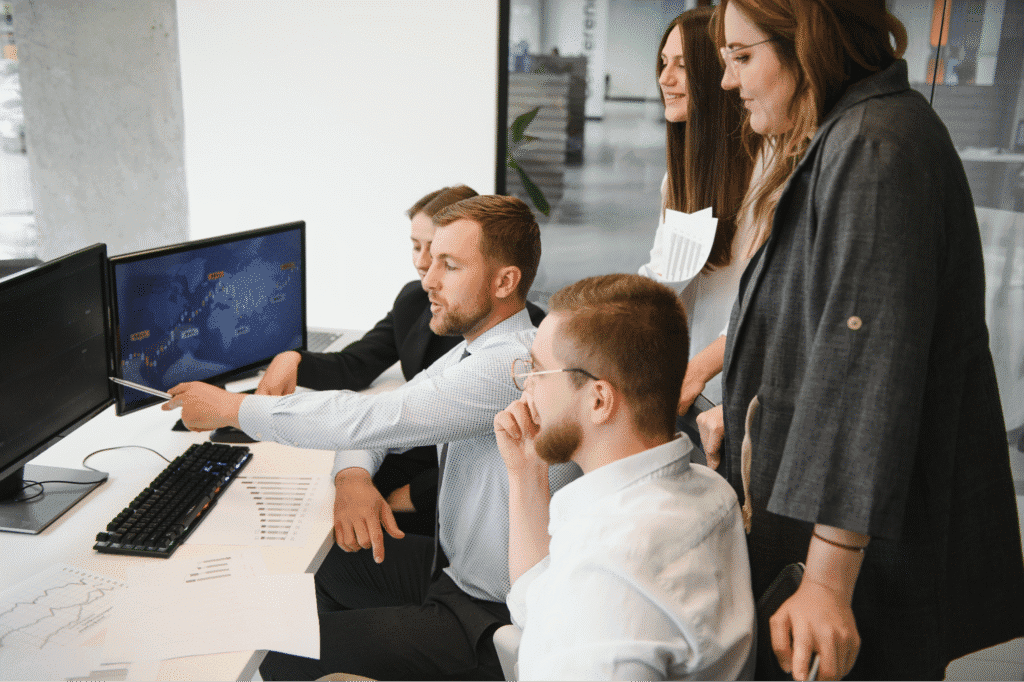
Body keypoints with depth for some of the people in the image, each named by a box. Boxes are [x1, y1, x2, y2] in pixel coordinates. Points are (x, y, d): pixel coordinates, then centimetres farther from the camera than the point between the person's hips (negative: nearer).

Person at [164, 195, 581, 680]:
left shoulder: (513, 367, -28)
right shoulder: (477, 349, 5)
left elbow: (373, 417, -30)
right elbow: (377, 412, 8)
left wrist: (232, 408, -19)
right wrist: (353, 475, -15)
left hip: (493, 613, -9)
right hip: (452, 563, 9)